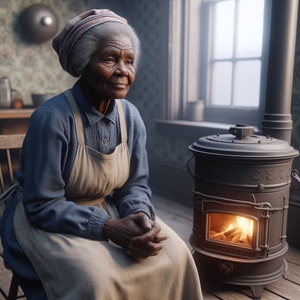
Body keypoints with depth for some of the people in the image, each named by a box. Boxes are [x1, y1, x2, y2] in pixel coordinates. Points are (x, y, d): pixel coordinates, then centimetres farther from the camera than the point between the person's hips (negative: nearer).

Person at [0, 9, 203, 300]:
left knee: (174, 255, -10)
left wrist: (140, 216, -21)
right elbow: (42, 205, -22)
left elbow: (135, 184, 1)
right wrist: (108, 228, -28)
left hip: (105, 211, 5)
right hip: (45, 221, -5)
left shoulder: (131, 116, -6)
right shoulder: (51, 118, -25)